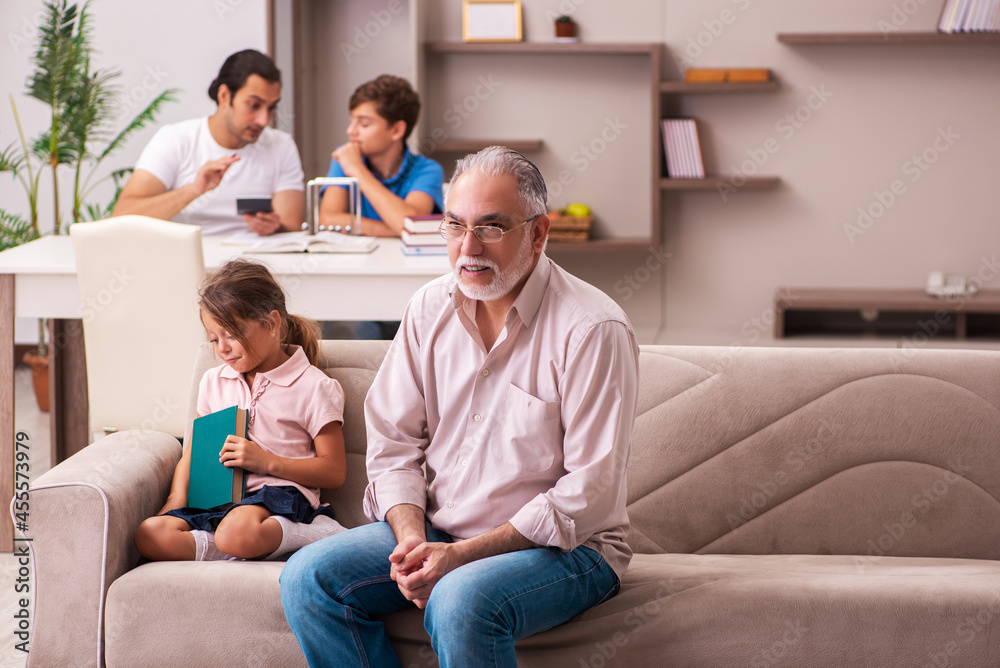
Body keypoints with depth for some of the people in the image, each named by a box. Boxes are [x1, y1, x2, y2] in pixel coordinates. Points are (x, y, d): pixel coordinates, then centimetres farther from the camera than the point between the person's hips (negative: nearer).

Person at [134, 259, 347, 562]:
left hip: (279, 494, -6)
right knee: (150, 535, -25)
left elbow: (335, 472, -1)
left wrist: (266, 461, -11)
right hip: (219, 500, 6)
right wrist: (178, 498, 4)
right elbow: (194, 453, 26)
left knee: (236, 533, -42)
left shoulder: (313, 387, 1)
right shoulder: (214, 382, 20)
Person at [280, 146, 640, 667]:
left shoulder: (593, 330, -15)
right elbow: (393, 443, 8)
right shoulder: (429, 309, 4)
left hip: (564, 546, -6)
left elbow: (589, 493, -18)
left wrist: (462, 554, -22)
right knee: (307, 577, -13)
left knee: (460, 601, -37)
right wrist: (411, 538, -12)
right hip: (437, 531, 6)